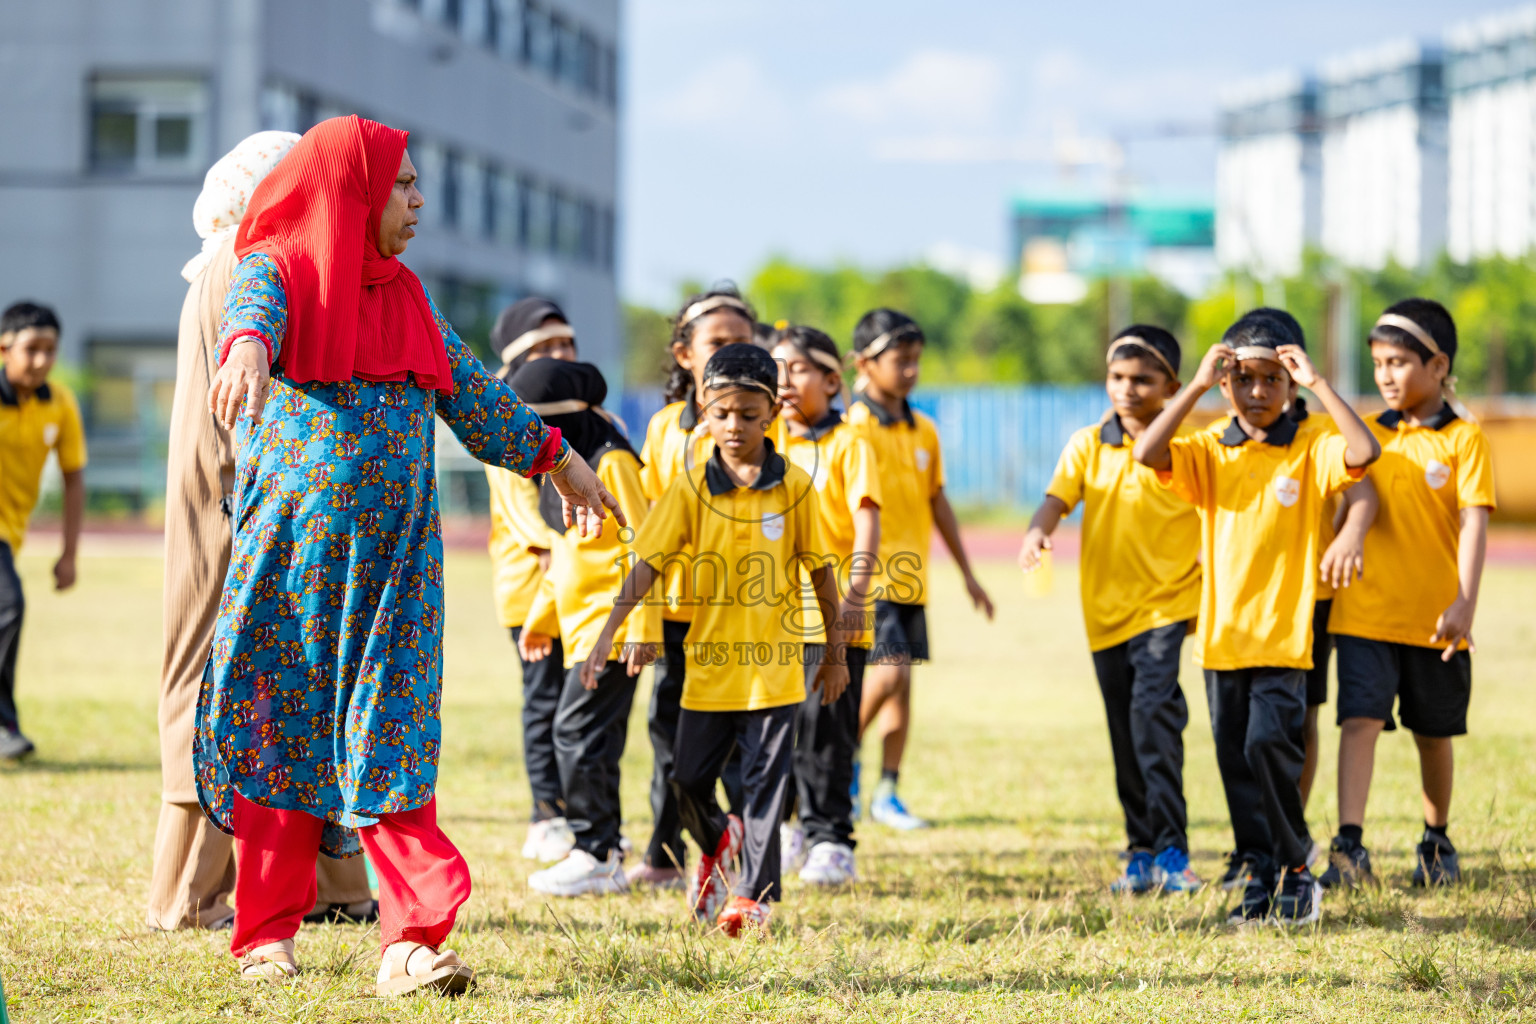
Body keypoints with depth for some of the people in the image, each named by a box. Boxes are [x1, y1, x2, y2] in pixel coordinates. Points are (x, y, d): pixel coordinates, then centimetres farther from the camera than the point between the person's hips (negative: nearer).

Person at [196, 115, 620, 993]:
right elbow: (252, 313, -26)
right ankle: (269, 932, 14)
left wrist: (556, 456, 33)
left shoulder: (404, 295, 17)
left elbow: (470, 389, 28)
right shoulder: (275, 269, -2)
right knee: (281, 727, 3)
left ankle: (413, 938, -14)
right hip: (294, 548, -4)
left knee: (393, 737, -6)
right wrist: (249, 354, -49)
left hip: (394, 555, 4)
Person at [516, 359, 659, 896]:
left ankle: (595, 854, -6)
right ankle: (603, 857, 14)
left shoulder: (611, 461, -13)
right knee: (591, 738, 10)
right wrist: (541, 616, 28)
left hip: (612, 624, -10)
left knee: (578, 730, -12)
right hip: (581, 624, 10)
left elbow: (639, 546, -17)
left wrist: (641, 627, -21)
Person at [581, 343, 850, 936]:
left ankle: (753, 893, 8)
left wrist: (835, 655, 8)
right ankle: (717, 846, 35)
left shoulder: (794, 488, -3)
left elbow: (819, 572, 4)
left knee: (764, 783, 0)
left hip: (773, 666, -2)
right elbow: (647, 565, -4)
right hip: (710, 663, 2)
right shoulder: (690, 489, -1)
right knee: (689, 778, 5)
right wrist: (608, 635, -14)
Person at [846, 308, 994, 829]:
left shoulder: (924, 431, 12)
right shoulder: (852, 429, -10)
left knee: (901, 686, 8)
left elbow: (937, 502, 19)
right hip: (868, 579, -7)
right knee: (888, 671, -18)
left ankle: (887, 793, 15)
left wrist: (967, 573, 21)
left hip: (911, 578, 7)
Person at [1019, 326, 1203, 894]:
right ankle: (1141, 852, 23)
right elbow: (1058, 496, -8)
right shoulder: (1087, 445, 5)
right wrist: (1037, 532, -30)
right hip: (1106, 610, 4)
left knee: (1154, 711, -22)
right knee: (1126, 738, 11)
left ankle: (1171, 852, -22)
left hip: (1166, 604, -4)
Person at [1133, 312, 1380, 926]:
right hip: (1221, 636, 3)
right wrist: (1197, 385, -11)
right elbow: (1147, 454, -12)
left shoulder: (1309, 453, 0)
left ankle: (1296, 870, 1)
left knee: (1268, 743, -16)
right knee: (1235, 758, 6)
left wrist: (1316, 383, -15)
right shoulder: (1208, 453, 6)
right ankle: (1262, 876, 16)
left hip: (1284, 637, -3)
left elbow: (1364, 452, -19)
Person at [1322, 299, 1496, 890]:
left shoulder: (1462, 439, -4)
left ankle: (1436, 843, 30)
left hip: (1434, 618, -2)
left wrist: (1465, 603, -20)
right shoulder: (1368, 436, 8)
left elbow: (1473, 523, -11)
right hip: (1365, 612, 2)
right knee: (1360, 720, -13)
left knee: (1433, 733, 12)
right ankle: (1349, 848, -20)